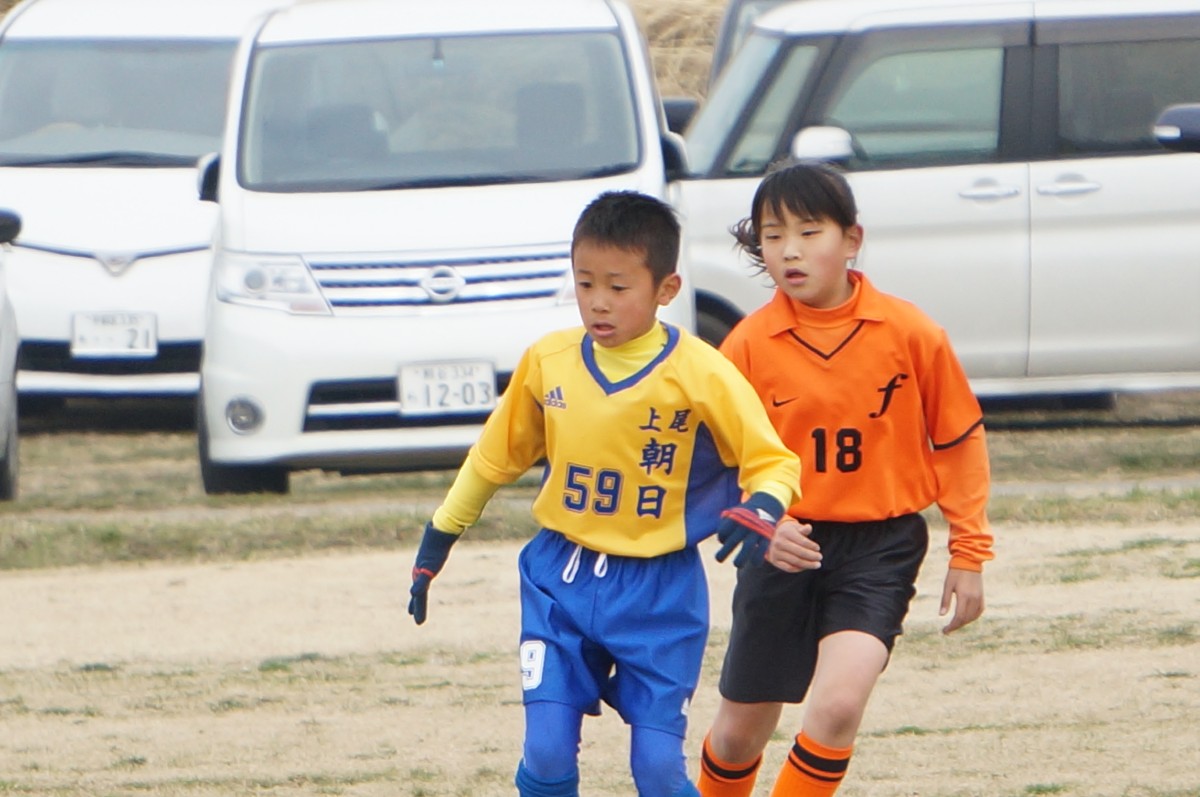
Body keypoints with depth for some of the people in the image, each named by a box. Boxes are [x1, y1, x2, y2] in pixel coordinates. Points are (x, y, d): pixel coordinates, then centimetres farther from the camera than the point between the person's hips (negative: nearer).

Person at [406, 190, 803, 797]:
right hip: (560, 580, 3)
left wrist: (762, 512, -30)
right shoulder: (547, 362, 0)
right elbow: (495, 456, 14)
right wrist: (437, 542, 20)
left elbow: (774, 462, -8)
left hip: (659, 593, -3)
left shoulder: (701, 375, -11)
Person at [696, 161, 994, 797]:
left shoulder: (910, 334, -8)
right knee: (741, 730, 11)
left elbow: (960, 440, 3)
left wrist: (968, 555, 3)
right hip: (785, 547, 2)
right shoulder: (748, 345, -8)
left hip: (880, 544, -2)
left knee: (838, 702, -24)